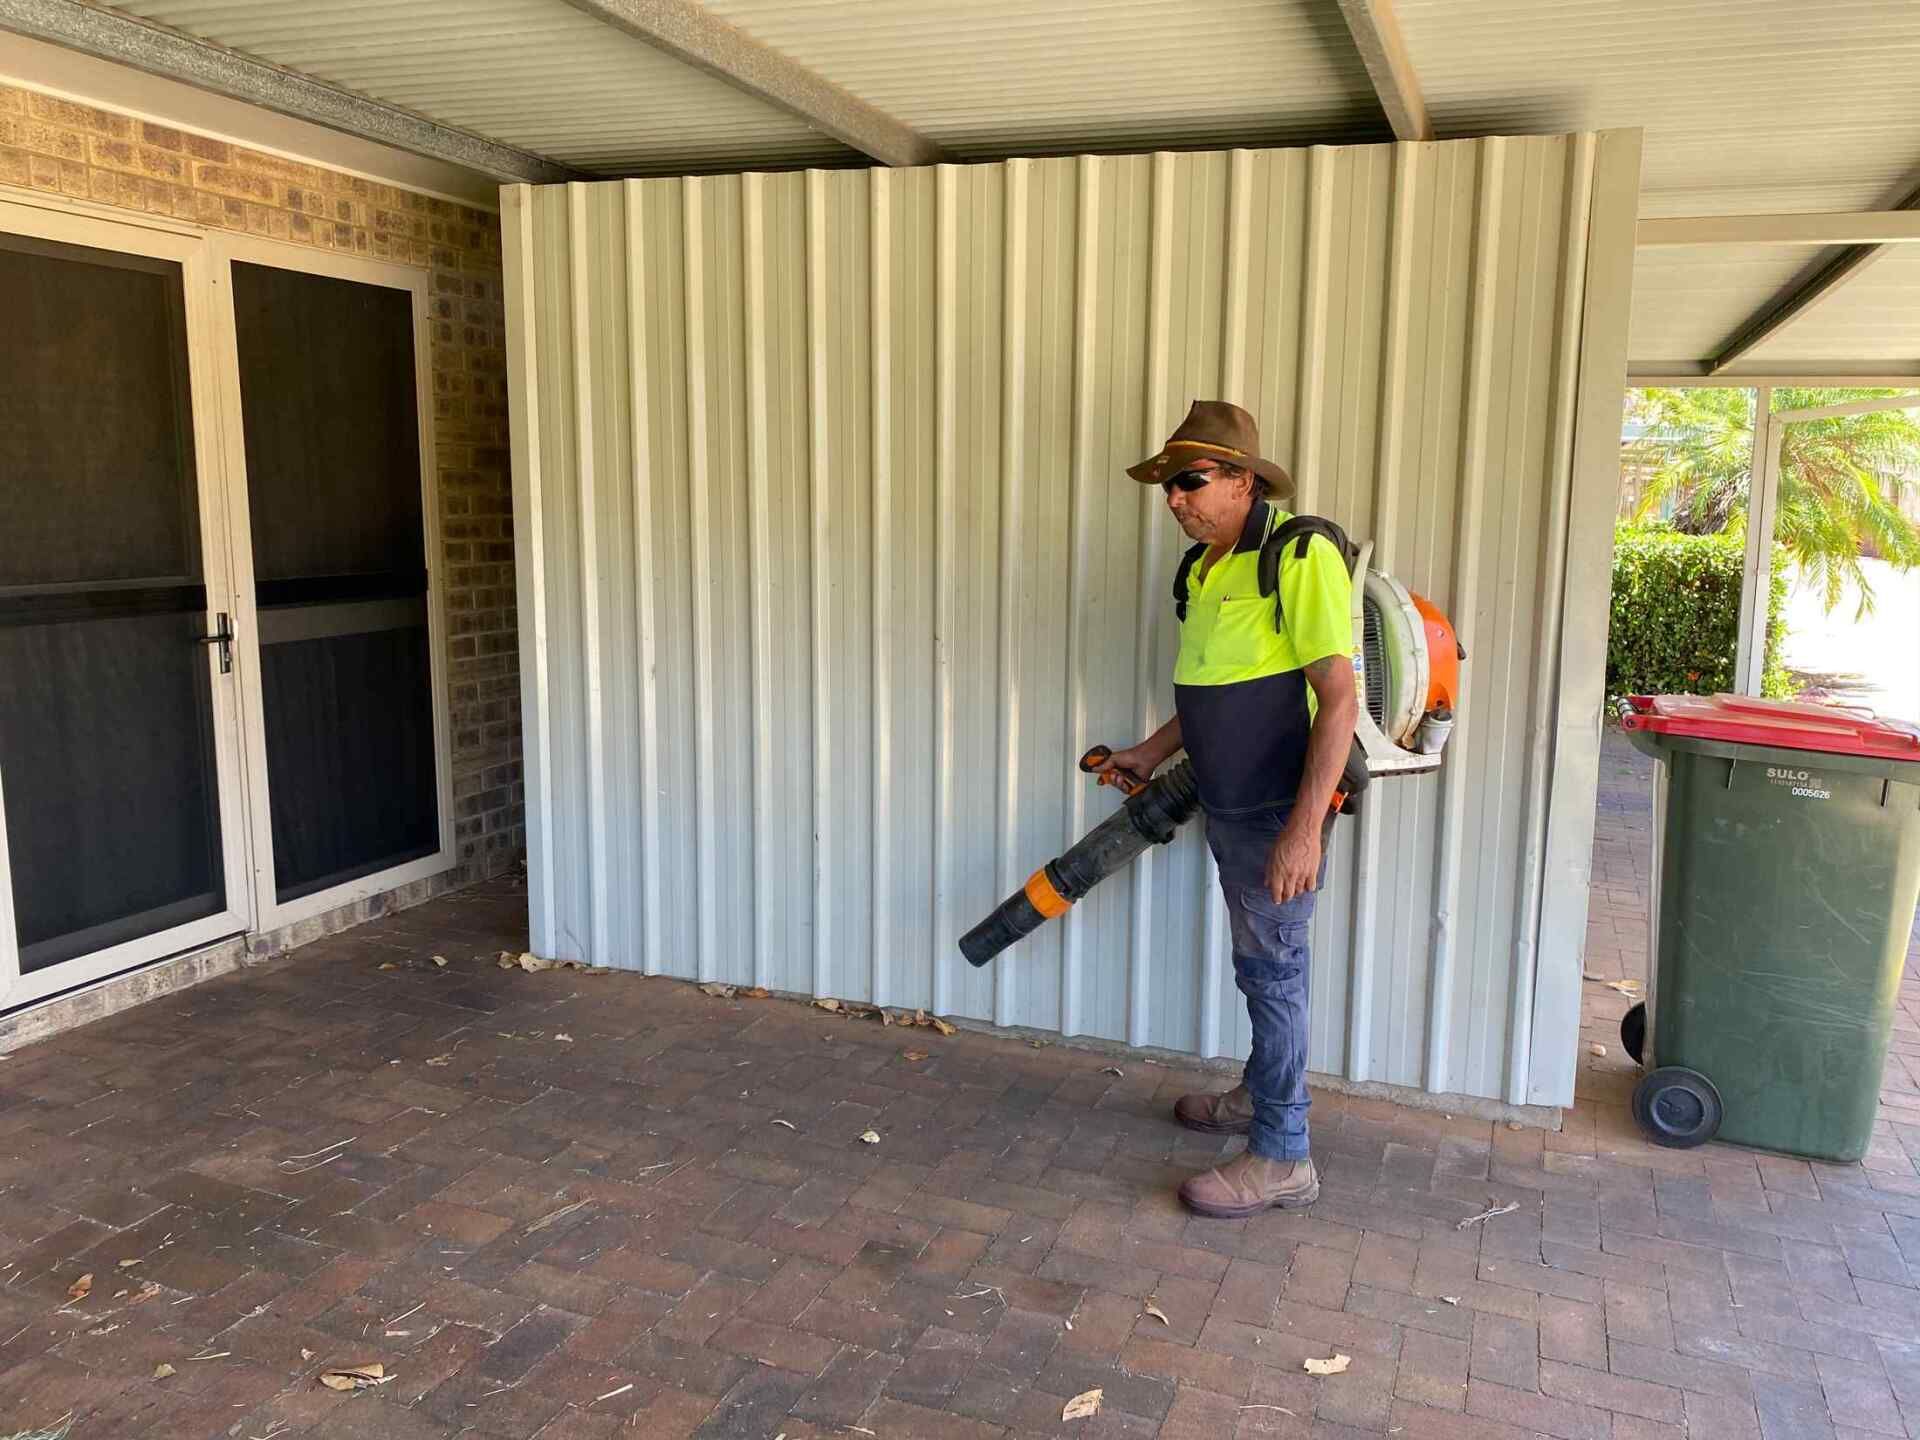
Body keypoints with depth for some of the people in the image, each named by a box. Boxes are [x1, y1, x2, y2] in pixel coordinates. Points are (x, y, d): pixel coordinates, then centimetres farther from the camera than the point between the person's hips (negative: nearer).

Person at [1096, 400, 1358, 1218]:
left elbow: (1339, 699, -23)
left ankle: (1281, 1158, 12)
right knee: (1259, 964, 21)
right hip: (1226, 805, 9)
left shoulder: (1299, 555, -19)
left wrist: (1304, 829, -27)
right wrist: (1154, 752, 20)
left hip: (1277, 813, -9)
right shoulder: (1204, 566, 10)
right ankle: (1262, 1095, 39)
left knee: (1272, 971, 0)